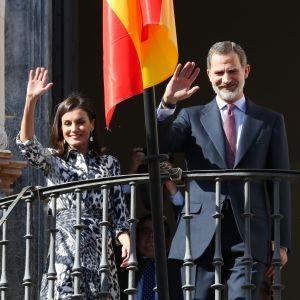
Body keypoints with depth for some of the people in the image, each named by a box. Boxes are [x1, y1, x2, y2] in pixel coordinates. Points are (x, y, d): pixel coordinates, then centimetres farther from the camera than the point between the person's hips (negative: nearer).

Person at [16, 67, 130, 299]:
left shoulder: (108, 164, 15)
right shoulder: (53, 161, 11)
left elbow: (119, 211, 10)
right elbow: (27, 145, -9)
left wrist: (126, 242, -9)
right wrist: (31, 100, -20)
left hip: (99, 251, 1)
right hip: (65, 250, -1)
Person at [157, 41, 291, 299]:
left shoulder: (270, 121, 12)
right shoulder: (193, 117, 13)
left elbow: (280, 185, 10)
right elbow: (159, 144, -5)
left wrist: (282, 242, 4)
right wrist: (167, 103, -20)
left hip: (249, 238, -1)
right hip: (201, 237, 1)